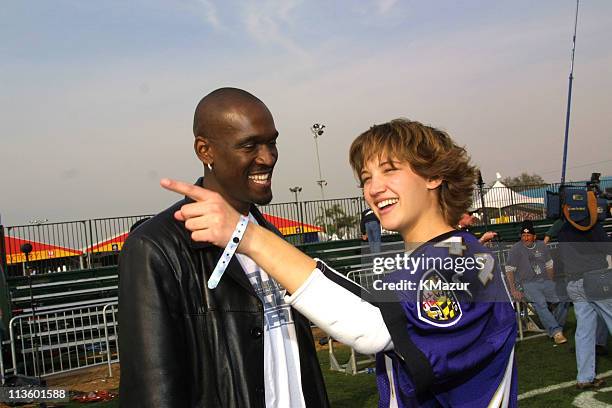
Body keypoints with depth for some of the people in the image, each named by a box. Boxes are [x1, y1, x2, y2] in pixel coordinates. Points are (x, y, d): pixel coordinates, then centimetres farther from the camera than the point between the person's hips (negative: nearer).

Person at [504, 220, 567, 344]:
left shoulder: (542, 246, 13)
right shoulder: (516, 249, 0)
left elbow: (549, 265, 23)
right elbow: (509, 270, -3)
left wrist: (551, 284, 15)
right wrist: (513, 290, -11)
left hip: (545, 281, 5)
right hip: (527, 284, -4)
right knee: (540, 302, -32)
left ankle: (554, 327, -5)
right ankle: (556, 331, -30)